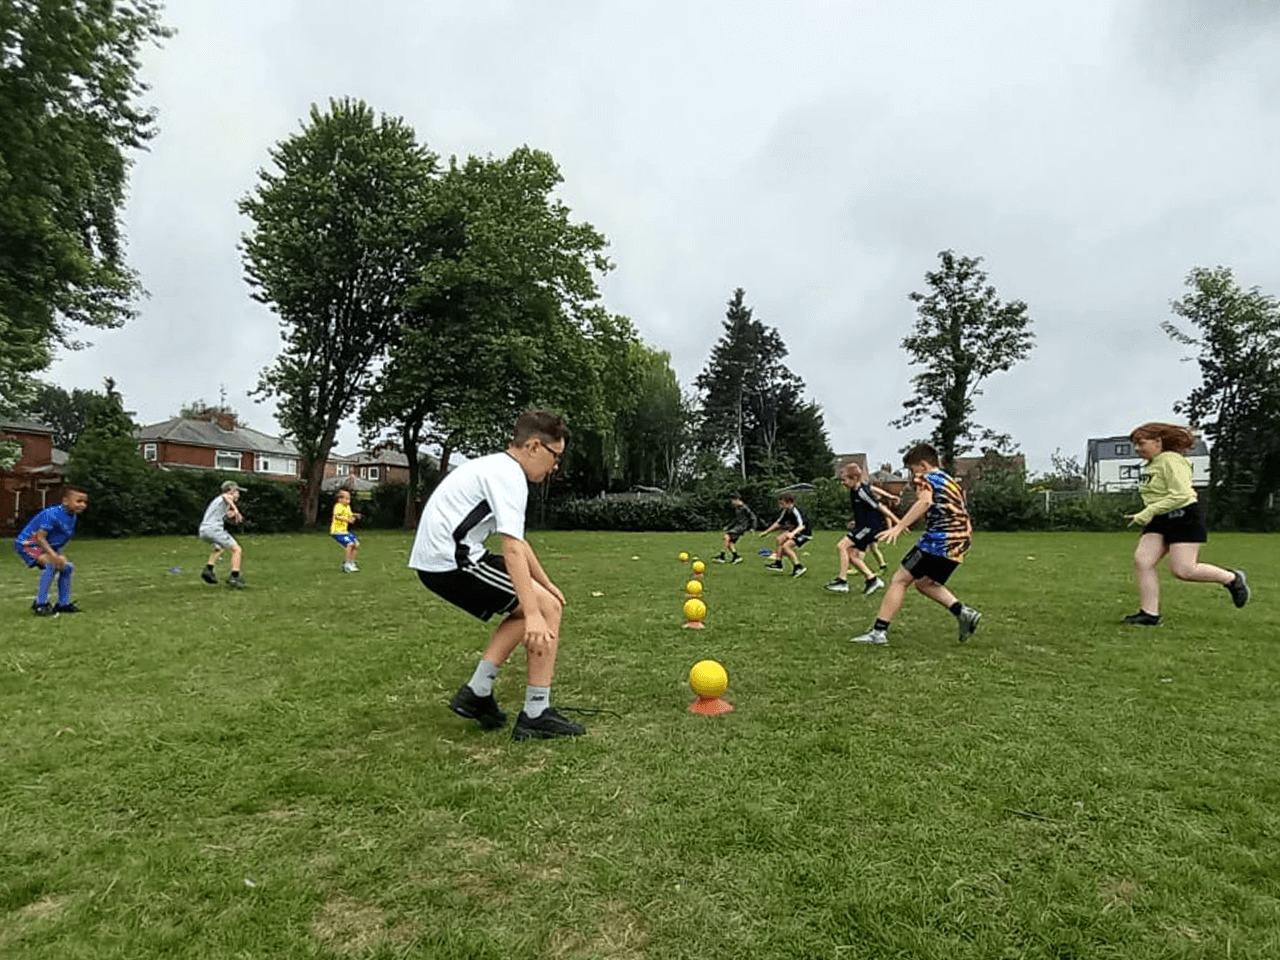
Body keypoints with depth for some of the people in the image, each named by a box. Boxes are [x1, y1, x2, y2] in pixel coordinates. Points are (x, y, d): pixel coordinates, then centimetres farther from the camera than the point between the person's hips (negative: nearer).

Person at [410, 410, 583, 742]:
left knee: (531, 606, 19)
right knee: (547, 609, -7)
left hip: (434, 561, 10)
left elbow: (517, 542, 26)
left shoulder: (495, 467, 19)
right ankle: (536, 716, -2)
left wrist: (546, 584, 28)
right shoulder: (508, 475, -13)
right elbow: (513, 549, -24)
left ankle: (476, 693, 17)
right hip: (451, 561, -10)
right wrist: (534, 614, -28)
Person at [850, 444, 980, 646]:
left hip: (938, 540, -9)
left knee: (899, 580, -4)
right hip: (959, 543, 9)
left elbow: (925, 501, -22)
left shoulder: (926, 478, -1)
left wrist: (899, 527, -29)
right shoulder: (951, 482, 25)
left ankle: (879, 631, -7)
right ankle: (963, 612, 9)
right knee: (924, 583, 23)